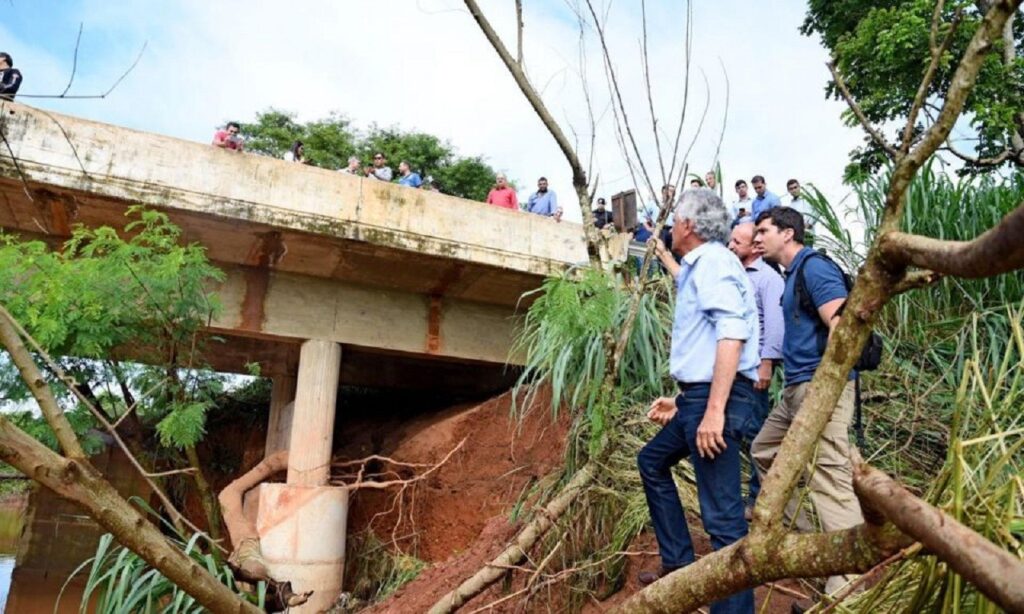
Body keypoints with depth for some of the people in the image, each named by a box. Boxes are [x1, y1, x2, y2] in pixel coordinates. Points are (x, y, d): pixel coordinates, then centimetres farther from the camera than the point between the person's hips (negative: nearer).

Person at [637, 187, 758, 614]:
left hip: (716, 399, -11)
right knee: (652, 460, 24)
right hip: (699, 396, 11)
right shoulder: (698, 267, 22)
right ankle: (678, 563, 29)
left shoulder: (712, 260, -10)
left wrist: (715, 409, -28)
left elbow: (732, 334, -23)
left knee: (721, 515, -8)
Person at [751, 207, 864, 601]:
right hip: (796, 388, 11)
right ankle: (803, 532, 30)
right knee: (763, 452, 21)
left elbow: (841, 326, -22)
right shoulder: (794, 273, 19)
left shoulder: (814, 267, -11)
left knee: (829, 480, -13)